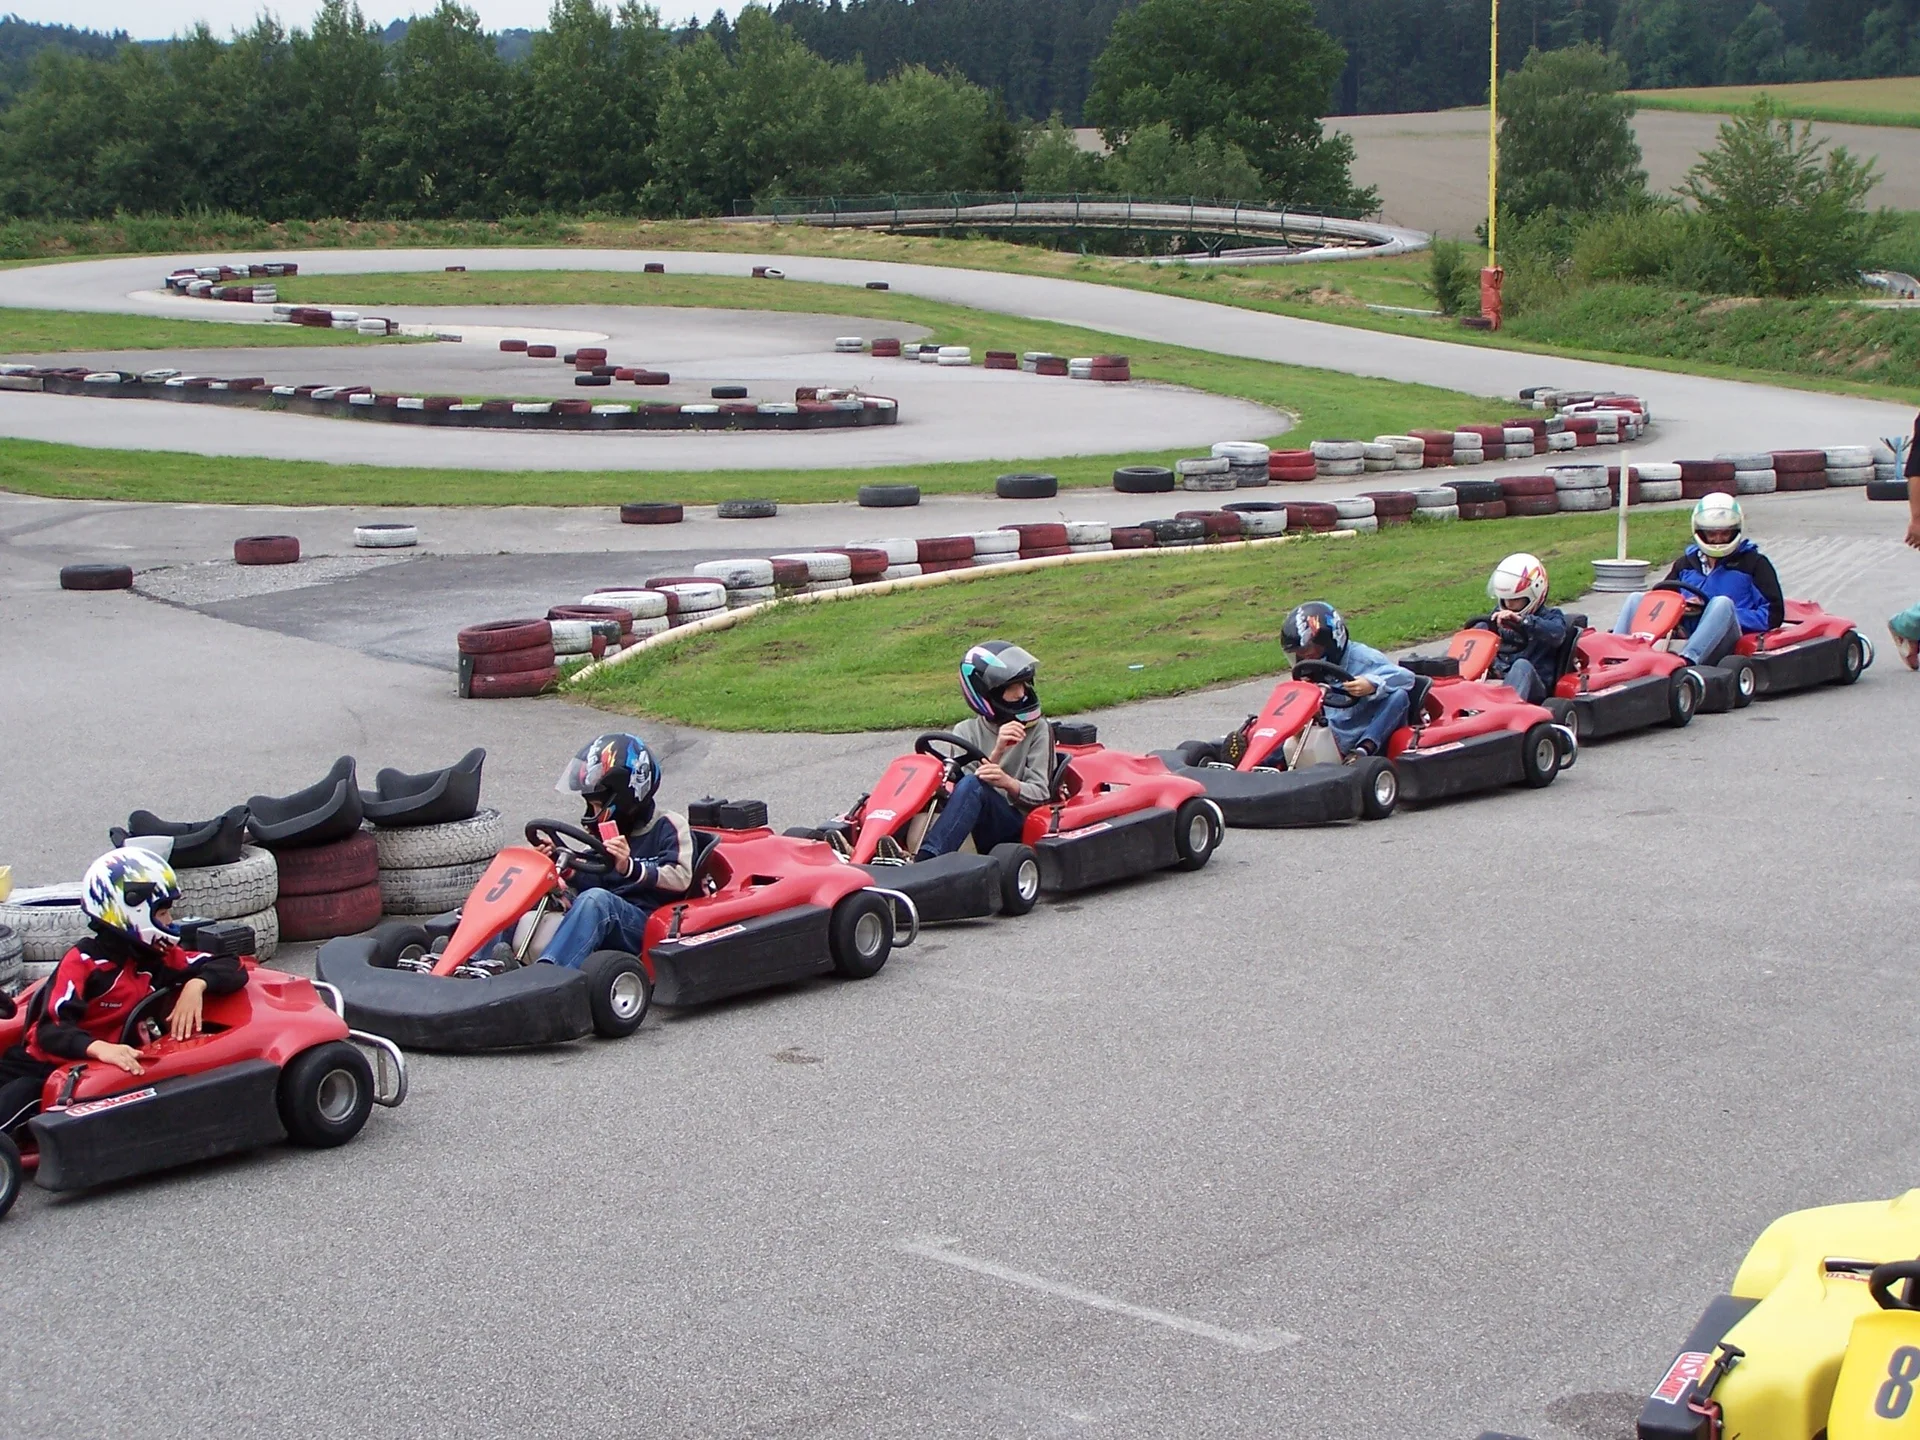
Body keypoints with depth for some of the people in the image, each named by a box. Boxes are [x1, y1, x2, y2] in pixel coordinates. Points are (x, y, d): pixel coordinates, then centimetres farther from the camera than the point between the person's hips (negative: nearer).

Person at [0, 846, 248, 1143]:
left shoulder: (163, 958, 6)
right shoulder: (83, 962, -9)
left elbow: (232, 968, 8)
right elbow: (52, 1029, -20)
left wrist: (196, 984, -14)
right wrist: (98, 1048, -39)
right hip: (44, 1065, -1)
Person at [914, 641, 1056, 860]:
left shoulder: (1037, 729, 8)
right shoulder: (966, 731, 13)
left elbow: (1039, 793, -1)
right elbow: (962, 783, -2)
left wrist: (1008, 782, -23)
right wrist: (997, 751, -17)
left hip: (1015, 824, -3)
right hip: (970, 827, 3)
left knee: (972, 786, -33)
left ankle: (923, 860, -55)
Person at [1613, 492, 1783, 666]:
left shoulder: (1754, 563, 12)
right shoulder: (1686, 563, 24)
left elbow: (1774, 613, 4)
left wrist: (1725, 615, -8)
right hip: (1683, 637, 4)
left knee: (1722, 603, -32)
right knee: (1637, 599, -10)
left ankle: (1686, 661, -54)